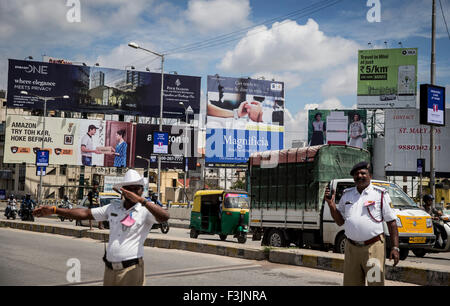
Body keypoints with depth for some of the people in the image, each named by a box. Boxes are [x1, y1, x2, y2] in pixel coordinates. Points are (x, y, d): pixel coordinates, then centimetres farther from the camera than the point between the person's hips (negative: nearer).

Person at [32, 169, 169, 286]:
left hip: (131, 270, -5)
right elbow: (85, 214, 14)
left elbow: (165, 216, -26)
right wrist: (54, 210, 12)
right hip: (110, 269, 5)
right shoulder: (114, 207, 10)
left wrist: (141, 200, -35)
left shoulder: (146, 210, -6)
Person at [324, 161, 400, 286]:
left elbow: (391, 222, -1)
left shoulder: (380, 194, 1)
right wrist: (331, 203, 1)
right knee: (351, 283, 8)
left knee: (375, 282, -6)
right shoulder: (347, 195, 13)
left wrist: (395, 248, -9)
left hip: (373, 247, -4)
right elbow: (340, 221, 16)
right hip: (351, 248, 4)